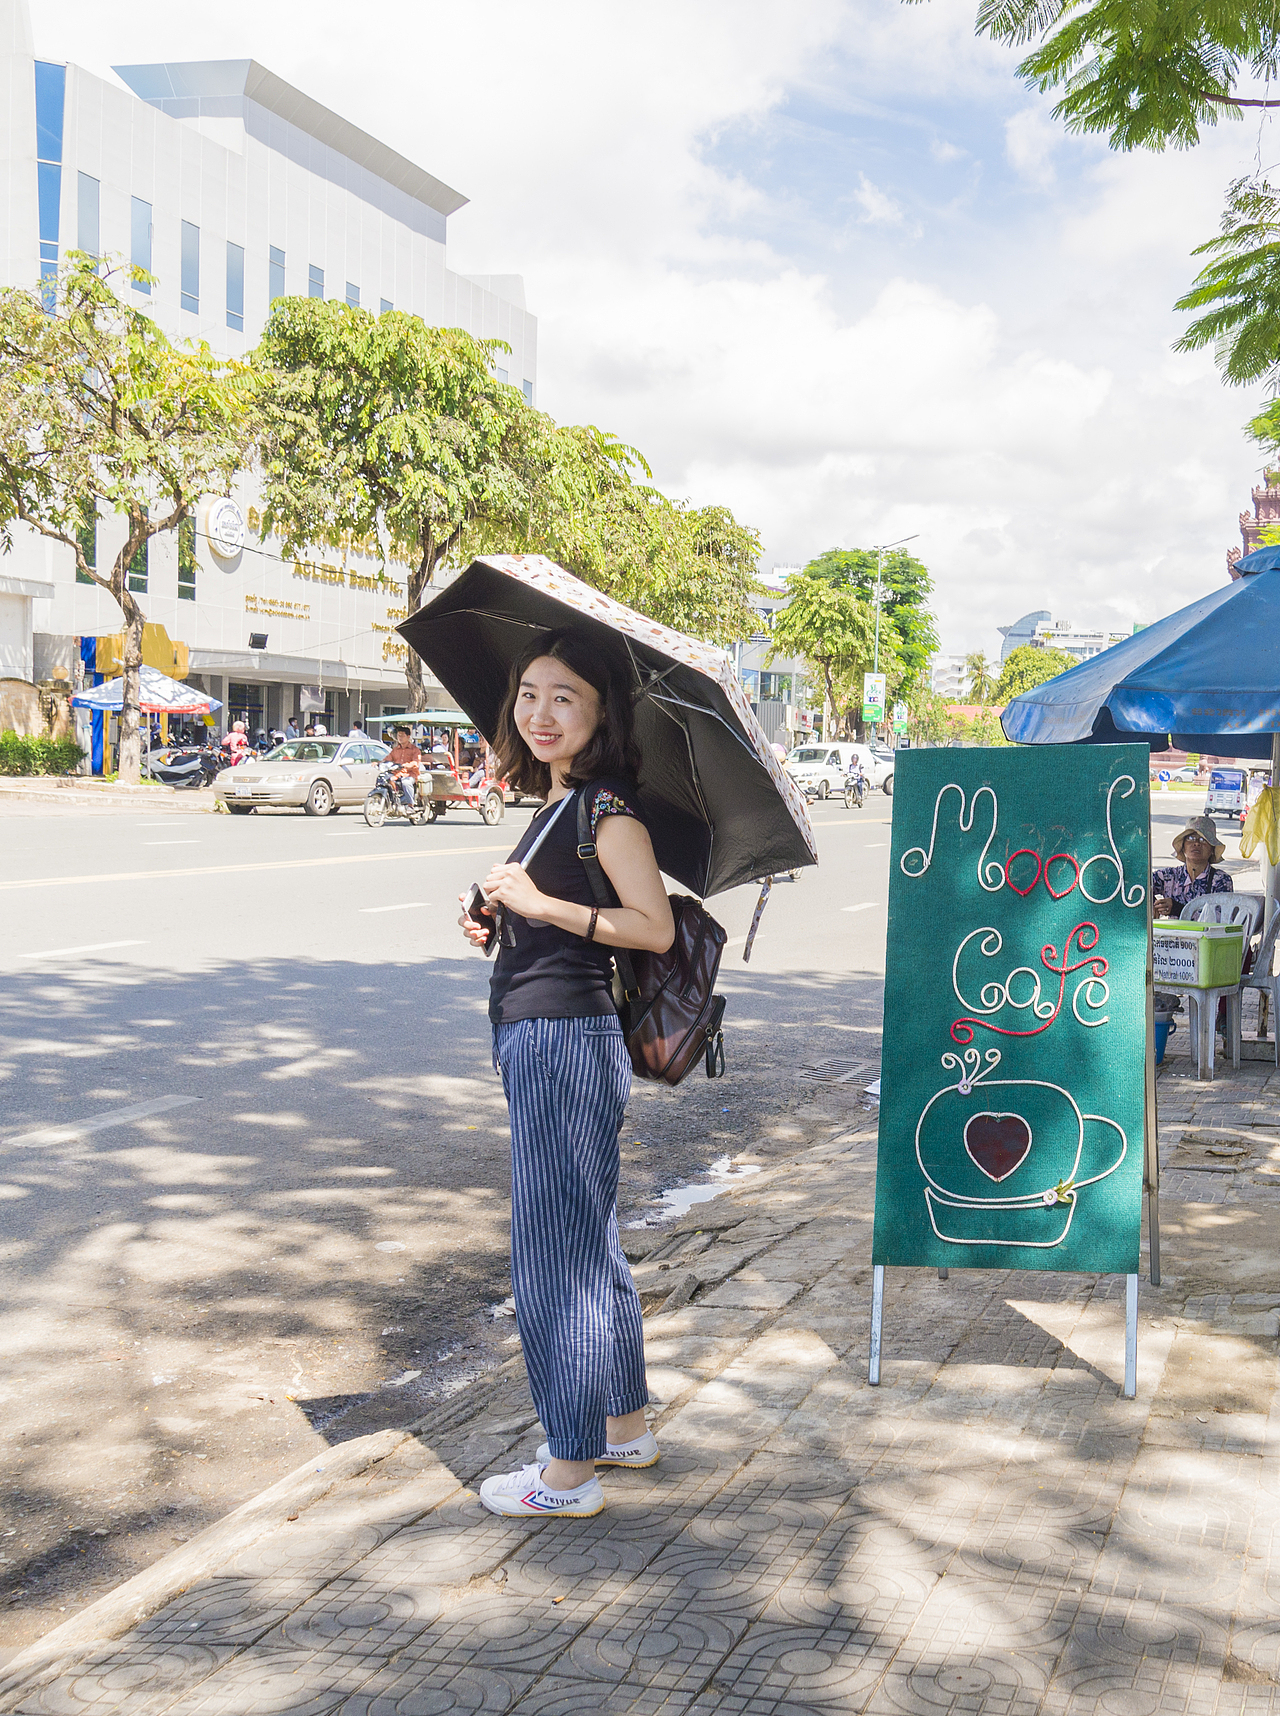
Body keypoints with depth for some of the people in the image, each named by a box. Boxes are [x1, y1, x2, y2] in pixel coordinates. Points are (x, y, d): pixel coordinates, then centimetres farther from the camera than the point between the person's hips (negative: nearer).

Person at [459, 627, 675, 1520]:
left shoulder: (608, 810, -13)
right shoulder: (556, 805, 15)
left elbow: (655, 927, -22)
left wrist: (542, 905, -23)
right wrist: (500, 924, 8)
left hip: (566, 1043, -10)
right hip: (544, 1044, 10)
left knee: (555, 1252, -3)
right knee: (587, 1244, 19)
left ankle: (571, 1471, 7)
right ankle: (625, 1424, 33)